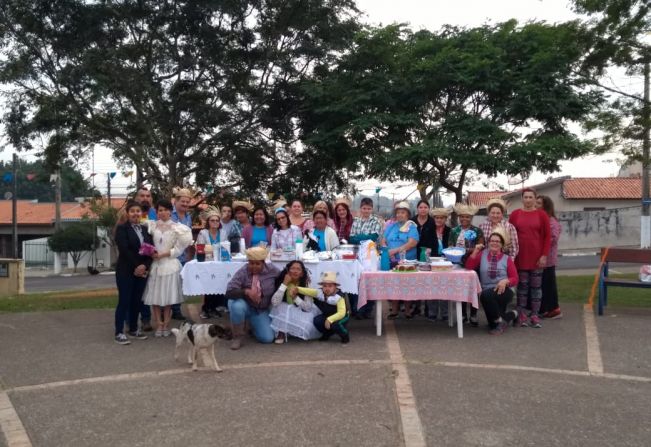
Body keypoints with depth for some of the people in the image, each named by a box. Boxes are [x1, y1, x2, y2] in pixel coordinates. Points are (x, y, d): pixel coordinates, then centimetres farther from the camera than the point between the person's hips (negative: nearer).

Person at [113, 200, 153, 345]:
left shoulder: (145, 229, 13)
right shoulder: (122, 228, -4)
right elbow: (124, 250, -15)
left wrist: (145, 266, -10)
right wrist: (135, 267, -16)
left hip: (142, 270, 5)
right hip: (126, 270, -5)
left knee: (137, 301, 9)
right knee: (124, 301, -4)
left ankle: (133, 329, 19)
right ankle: (119, 333, 2)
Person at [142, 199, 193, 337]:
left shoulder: (177, 227, 0)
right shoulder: (152, 225, 5)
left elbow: (178, 248, -4)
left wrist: (163, 254, -12)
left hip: (170, 264, -2)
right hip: (155, 264, 2)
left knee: (168, 296, 4)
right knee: (155, 296, 3)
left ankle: (166, 324, 15)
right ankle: (159, 324, 14)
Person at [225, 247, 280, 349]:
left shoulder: (272, 270, -13)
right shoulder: (242, 272, -21)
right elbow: (229, 292, -28)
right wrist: (246, 291, -43)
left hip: (262, 310, 2)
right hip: (245, 306, -2)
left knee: (268, 338, -12)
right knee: (237, 306, -38)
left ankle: (254, 326, 25)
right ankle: (237, 337, -12)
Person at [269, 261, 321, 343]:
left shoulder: (305, 284, -14)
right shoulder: (280, 281, -15)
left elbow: (308, 307, -20)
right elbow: (274, 303, -28)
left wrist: (295, 297, -34)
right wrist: (284, 284, -30)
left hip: (299, 316, 1)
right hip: (282, 316, 0)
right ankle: (281, 332, -14)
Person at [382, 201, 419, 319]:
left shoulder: (411, 226, 1)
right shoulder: (390, 226, 13)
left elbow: (412, 243, -13)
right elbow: (383, 242, 9)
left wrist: (395, 250, -19)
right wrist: (387, 251, -12)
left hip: (407, 261, -3)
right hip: (392, 261, 3)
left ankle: (408, 310, 12)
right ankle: (394, 309, 13)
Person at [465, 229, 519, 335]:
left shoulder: (507, 259, 6)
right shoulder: (482, 254, 9)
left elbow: (515, 279, 3)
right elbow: (469, 267, 0)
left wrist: (505, 281, -18)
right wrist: (475, 251, -6)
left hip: (503, 291, -3)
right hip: (487, 292, 3)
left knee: (486, 295, -33)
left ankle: (499, 319, -9)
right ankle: (509, 316, 14)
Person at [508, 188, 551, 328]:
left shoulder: (542, 214, 2)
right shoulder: (515, 214, 4)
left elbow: (547, 236, 1)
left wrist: (544, 255, -6)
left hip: (537, 256, 0)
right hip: (520, 257, 0)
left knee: (536, 286, 4)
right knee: (522, 285, 4)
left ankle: (535, 315, 11)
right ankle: (522, 315, 11)